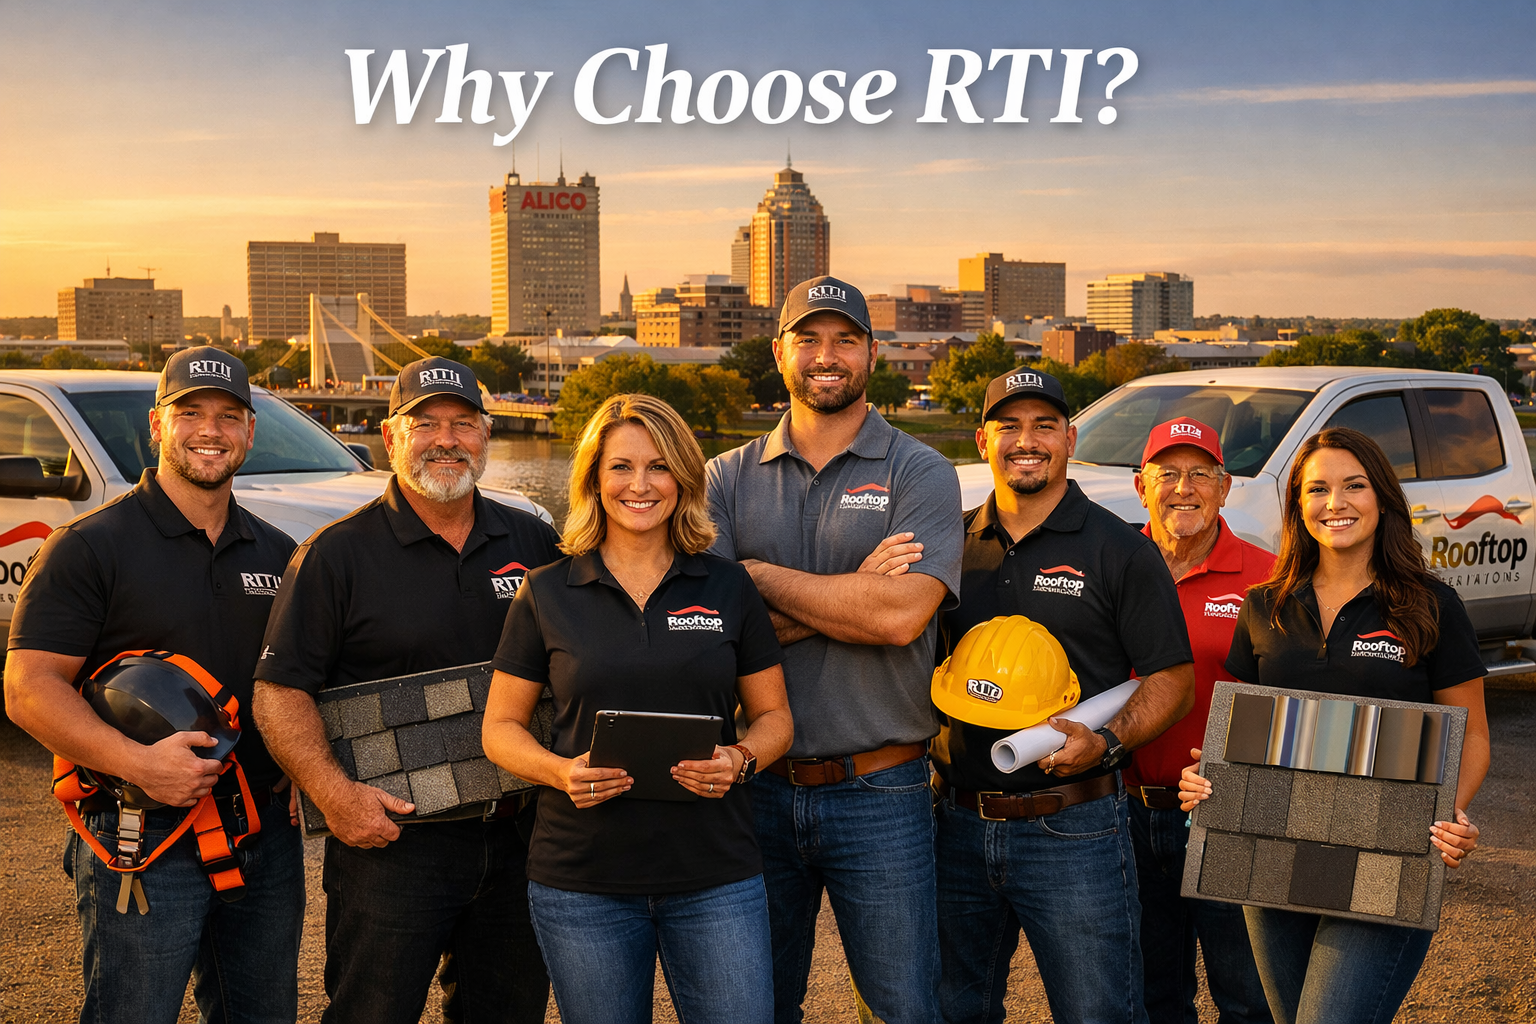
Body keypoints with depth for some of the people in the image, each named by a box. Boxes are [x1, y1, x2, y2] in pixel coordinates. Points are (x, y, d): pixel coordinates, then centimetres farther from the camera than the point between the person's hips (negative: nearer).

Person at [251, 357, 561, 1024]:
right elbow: (280, 689, -7)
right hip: (389, 837, -4)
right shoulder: (338, 554, -4)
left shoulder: (536, 544, 7)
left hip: (516, 837, 4)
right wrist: (333, 793, -19)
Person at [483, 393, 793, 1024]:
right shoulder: (548, 593, 3)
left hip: (716, 879, 1)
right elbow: (501, 728, 6)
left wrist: (739, 759, -11)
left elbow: (773, 717, 11)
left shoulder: (728, 587, 5)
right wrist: (561, 771, -14)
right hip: (582, 884, 0)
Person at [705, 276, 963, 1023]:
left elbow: (900, 616, -18)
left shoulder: (919, 475, -2)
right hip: (758, 788, 3)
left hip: (878, 793, -2)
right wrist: (851, 595, -14)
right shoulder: (731, 479, 6)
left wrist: (757, 575, -10)